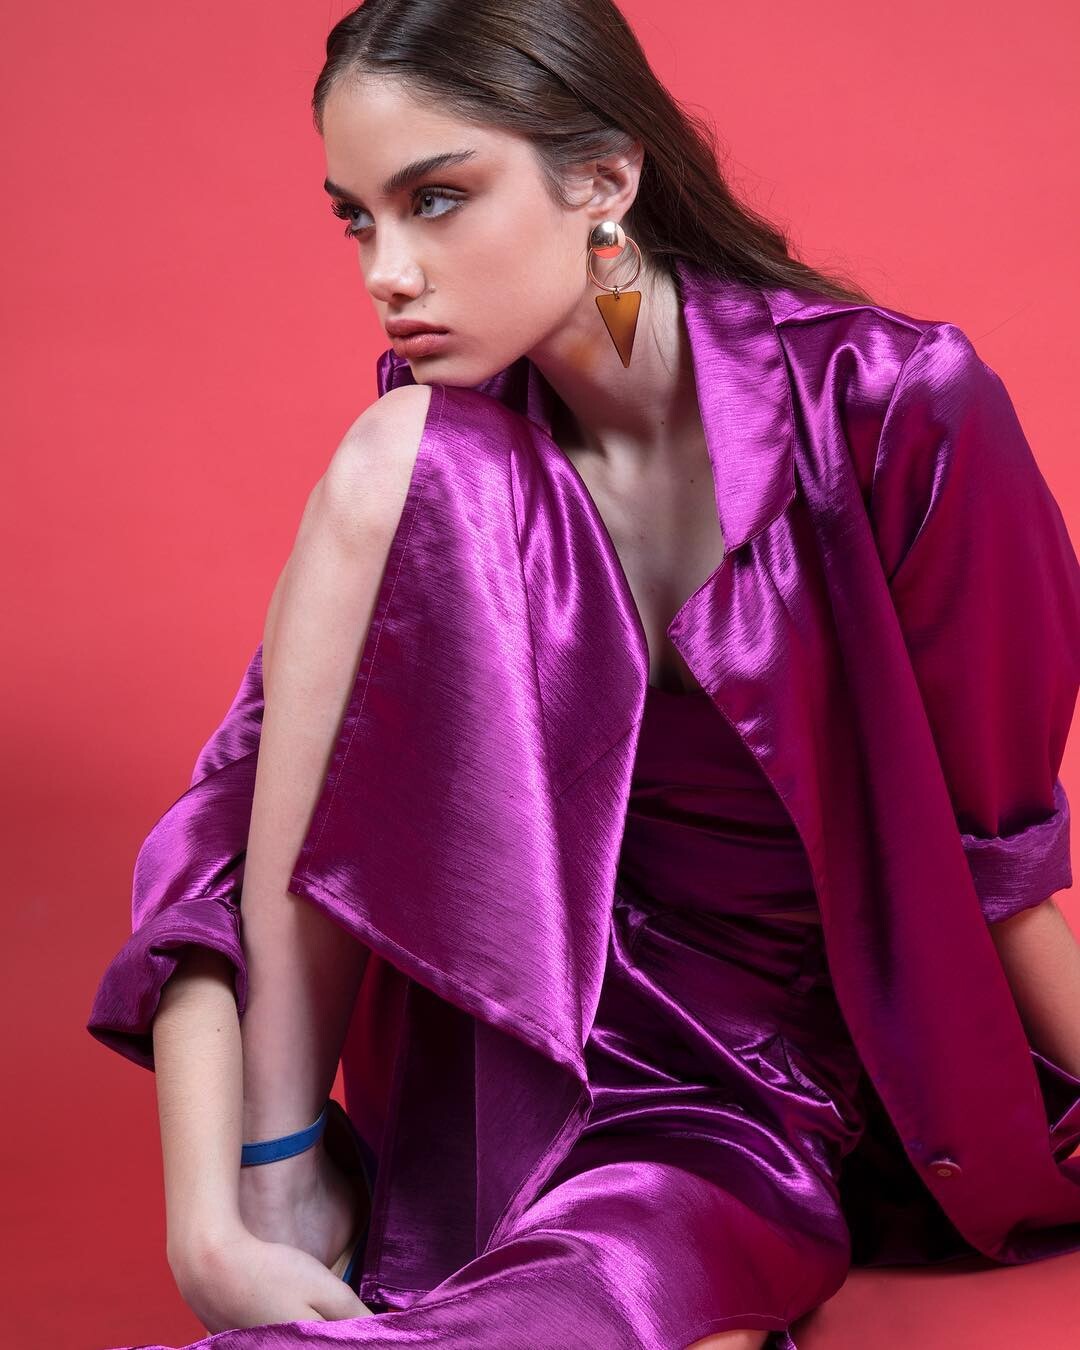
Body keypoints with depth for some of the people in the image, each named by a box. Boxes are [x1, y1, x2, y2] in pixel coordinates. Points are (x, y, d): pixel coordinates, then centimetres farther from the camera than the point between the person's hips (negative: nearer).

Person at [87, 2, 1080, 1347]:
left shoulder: (894, 405, -14)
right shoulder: (433, 463, -5)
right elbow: (232, 825, -12)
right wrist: (215, 1225, -24)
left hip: (769, 1108, -4)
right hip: (522, 1058, 4)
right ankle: (296, 1176, -15)